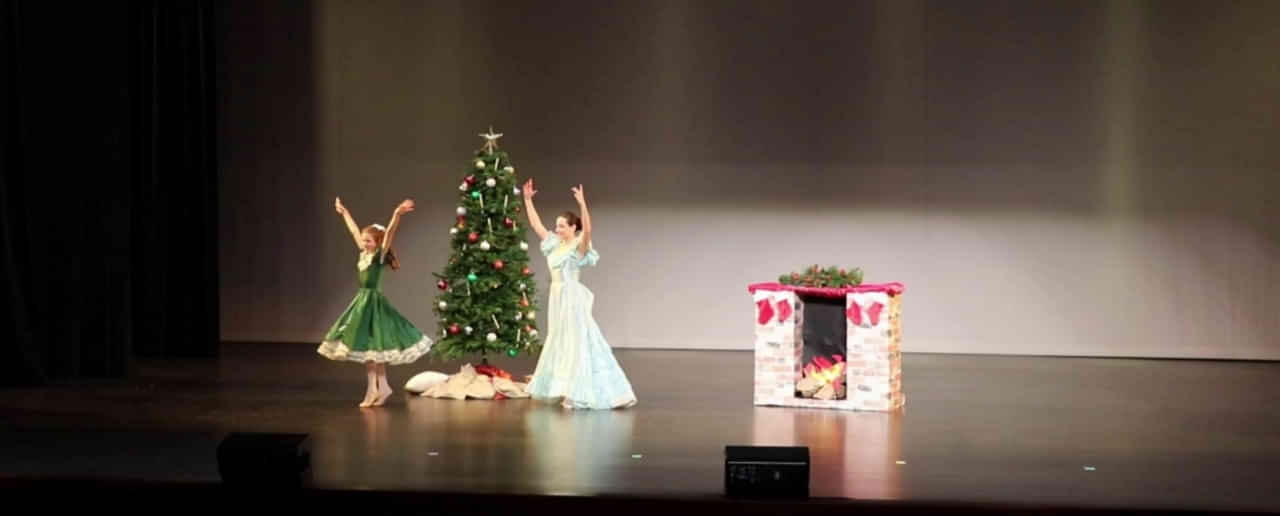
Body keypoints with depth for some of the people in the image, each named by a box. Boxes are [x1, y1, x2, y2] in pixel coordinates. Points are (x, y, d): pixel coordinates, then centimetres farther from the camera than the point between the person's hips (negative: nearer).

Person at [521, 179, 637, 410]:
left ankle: (580, 393, -5)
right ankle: (568, 391, 21)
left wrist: (582, 204, -40)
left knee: (577, 343, -6)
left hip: (572, 298, -8)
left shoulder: (578, 247, -10)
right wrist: (527, 199, 12)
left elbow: (587, 230, -29)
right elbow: (536, 224, 15)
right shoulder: (555, 244, 11)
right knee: (560, 344, 13)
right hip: (557, 297, 8)